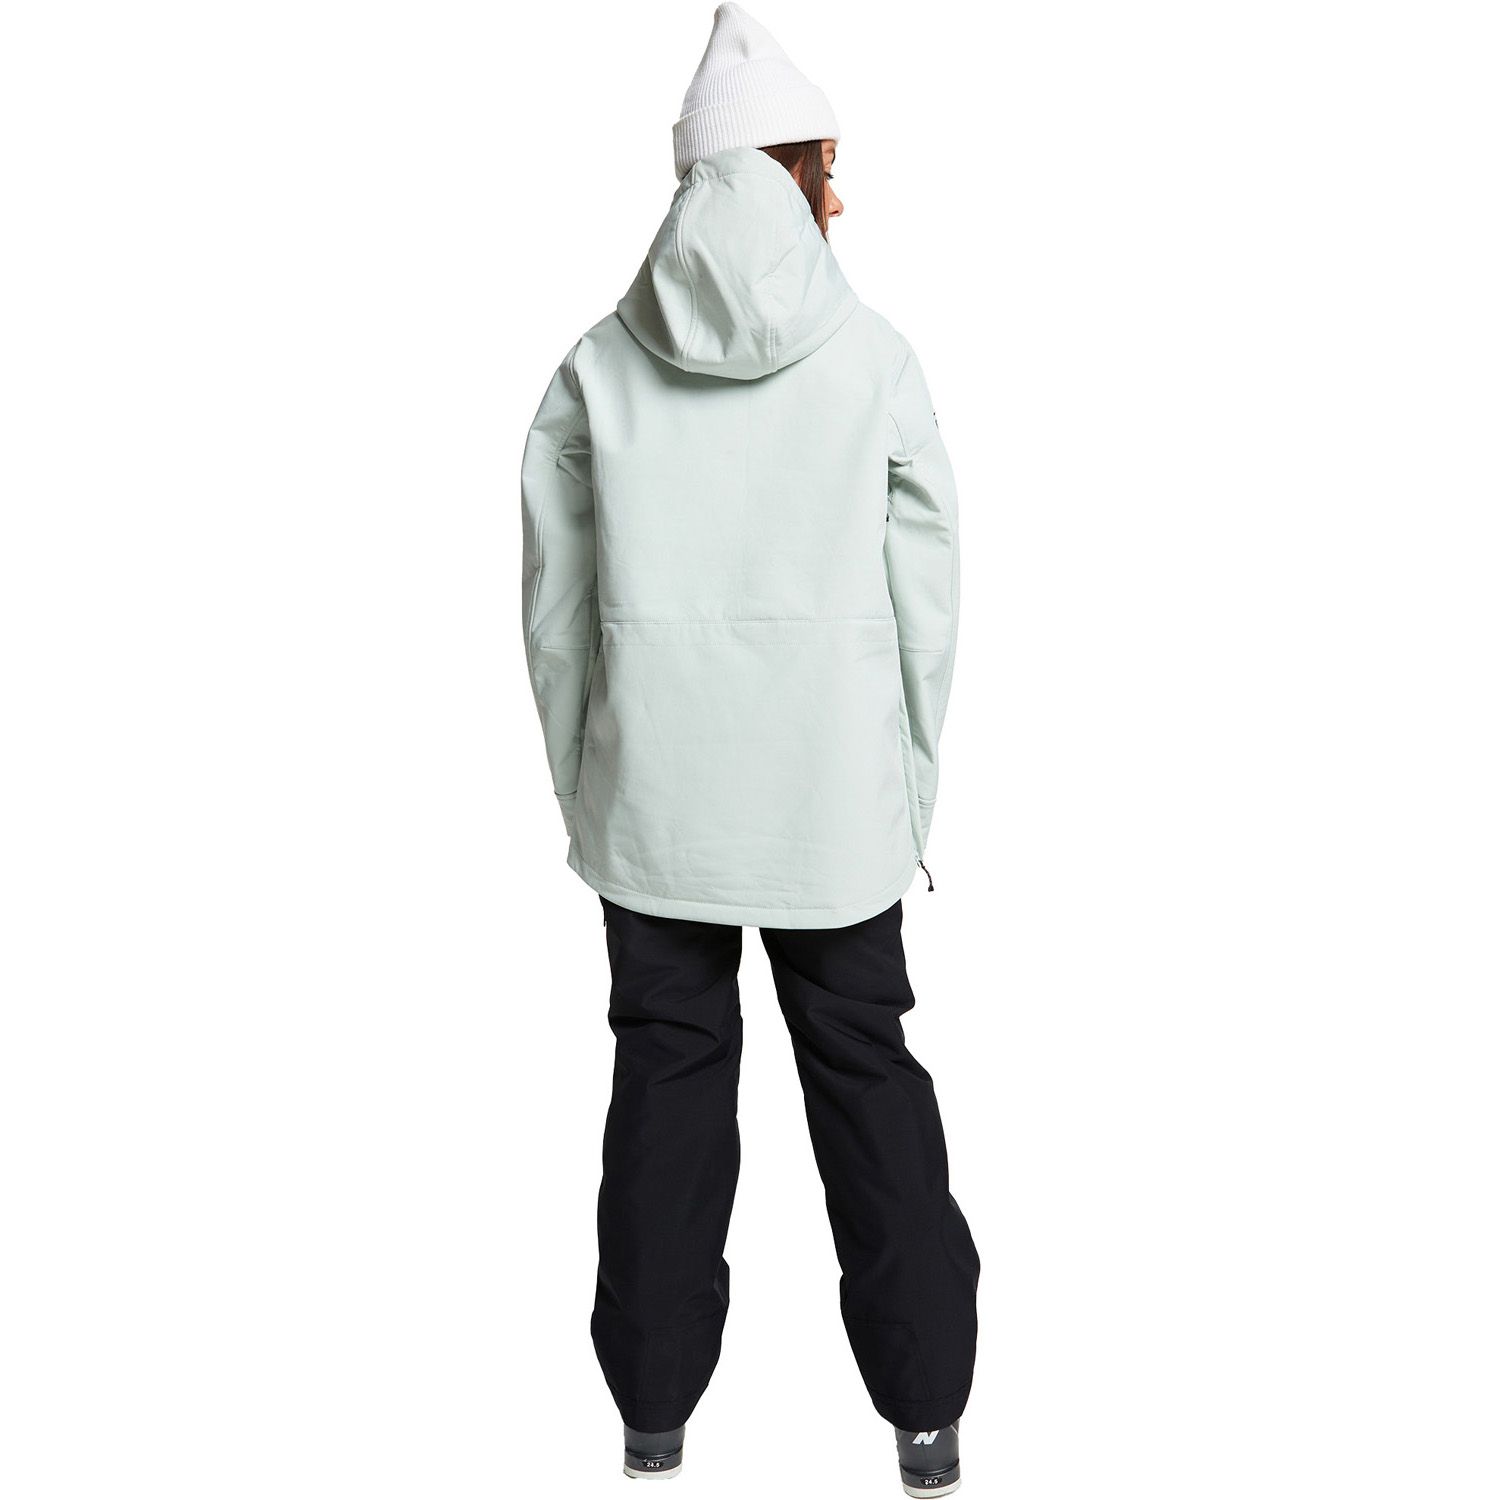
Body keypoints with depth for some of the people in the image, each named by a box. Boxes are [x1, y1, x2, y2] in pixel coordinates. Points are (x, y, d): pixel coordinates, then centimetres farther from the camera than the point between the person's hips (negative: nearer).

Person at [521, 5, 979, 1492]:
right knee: (866, 1070, 12)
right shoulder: (874, 359, -6)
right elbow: (924, 602, -4)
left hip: (651, 796, 1)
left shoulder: (597, 367, -3)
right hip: (834, 800, -1)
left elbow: (555, 607, 0)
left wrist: (578, 788, 10)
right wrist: (912, 796, 6)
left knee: (667, 1075, 13)